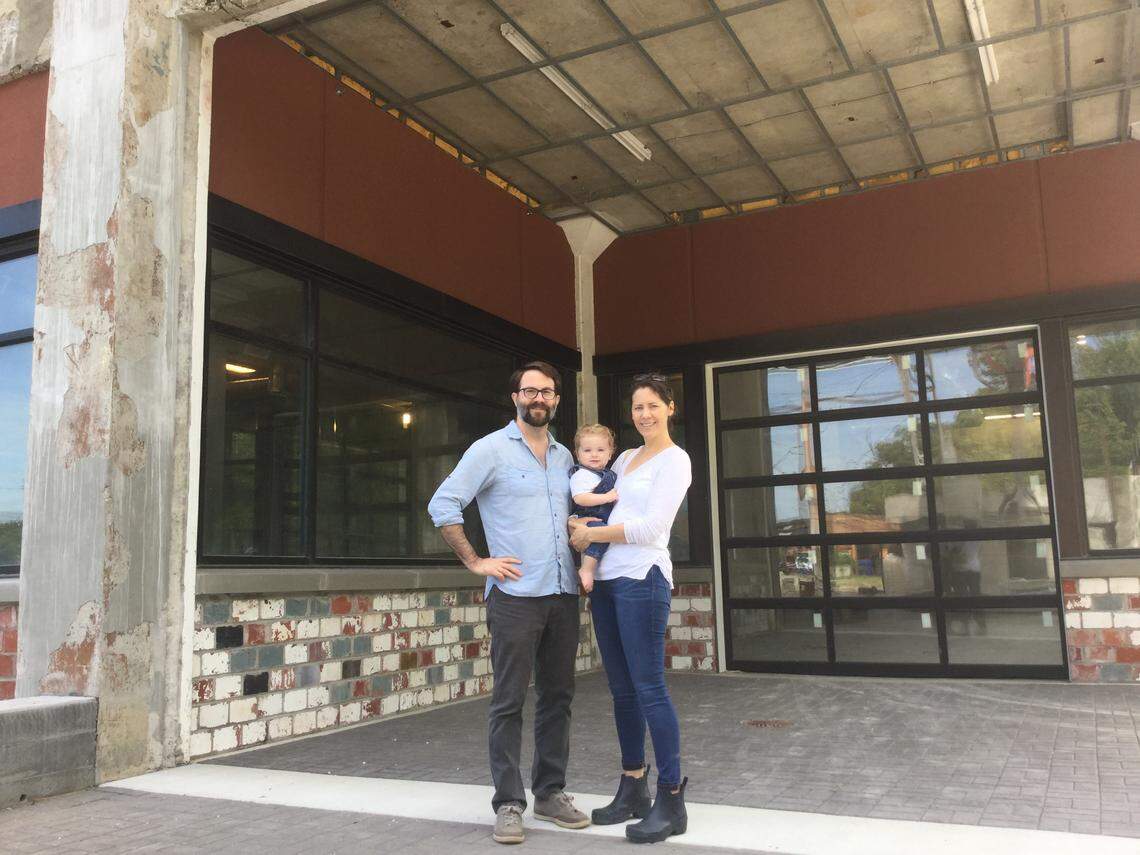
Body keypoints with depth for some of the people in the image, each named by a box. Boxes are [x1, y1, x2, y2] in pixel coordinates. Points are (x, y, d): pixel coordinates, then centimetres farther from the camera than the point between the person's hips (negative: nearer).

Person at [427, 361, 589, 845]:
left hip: (564, 595, 6)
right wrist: (475, 562, -9)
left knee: (557, 697, 11)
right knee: (509, 701, -1)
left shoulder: (564, 457, 15)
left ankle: (550, 793, 22)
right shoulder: (491, 449, -2)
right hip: (515, 594, -6)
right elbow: (442, 505, -7)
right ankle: (509, 804, 7)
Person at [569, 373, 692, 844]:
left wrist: (589, 535, -6)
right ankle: (633, 788, 21)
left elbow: (650, 527, -13)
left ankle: (672, 801, 1)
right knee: (622, 689, 11)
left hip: (642, 578, -7)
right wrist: (580, 527, 5)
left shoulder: (675, 460, -3)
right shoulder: (626, 458, 18)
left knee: (649, 687, -7)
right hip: (606, 579, 7)